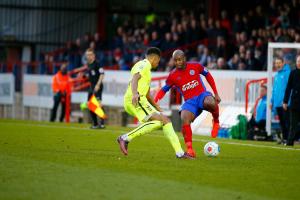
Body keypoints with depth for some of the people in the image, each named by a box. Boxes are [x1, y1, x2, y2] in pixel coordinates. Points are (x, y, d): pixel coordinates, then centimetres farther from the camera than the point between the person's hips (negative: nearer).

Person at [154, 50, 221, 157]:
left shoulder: (195, 66, 1)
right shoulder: (173, 76, 2)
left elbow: (208, 76, 13)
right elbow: (164, 90, 11)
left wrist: (216, 94, 10)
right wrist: (154, 101, -7)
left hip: (202, 95, -1)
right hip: (189, 101, 1)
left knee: (210, 103, -39)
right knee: (184, 119, -31)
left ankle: (216, 122, -3)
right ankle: (190, 150, -24)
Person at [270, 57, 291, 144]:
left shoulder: (287, 73, -8)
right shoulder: (276, 75, 17)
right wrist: (272, 101, 18)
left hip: (284, 103, -8)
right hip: (277, 103, 8)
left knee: (286, 121, -9)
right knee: (282, 122, 12)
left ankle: (287, 138, -8)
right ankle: (284, 137, 18)